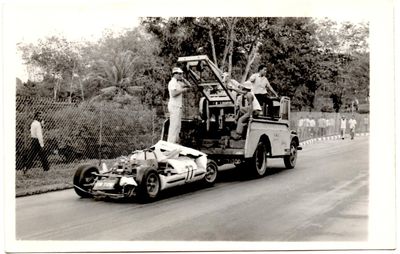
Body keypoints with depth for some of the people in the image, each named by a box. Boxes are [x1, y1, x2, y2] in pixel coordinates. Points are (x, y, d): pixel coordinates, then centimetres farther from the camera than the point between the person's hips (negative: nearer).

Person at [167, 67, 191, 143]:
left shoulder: (178, 82, 17)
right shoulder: (172, 82, -13)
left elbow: (188, 85, 20)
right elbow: (173, 94, -25)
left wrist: (183, 79, 7)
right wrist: (183, 90, -15)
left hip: (178, 106, 10)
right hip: (174, 106, -10)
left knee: (177, 125, 13)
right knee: (174, 125, -11)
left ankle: (175, 141, 19)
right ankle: (171, 143, -9)